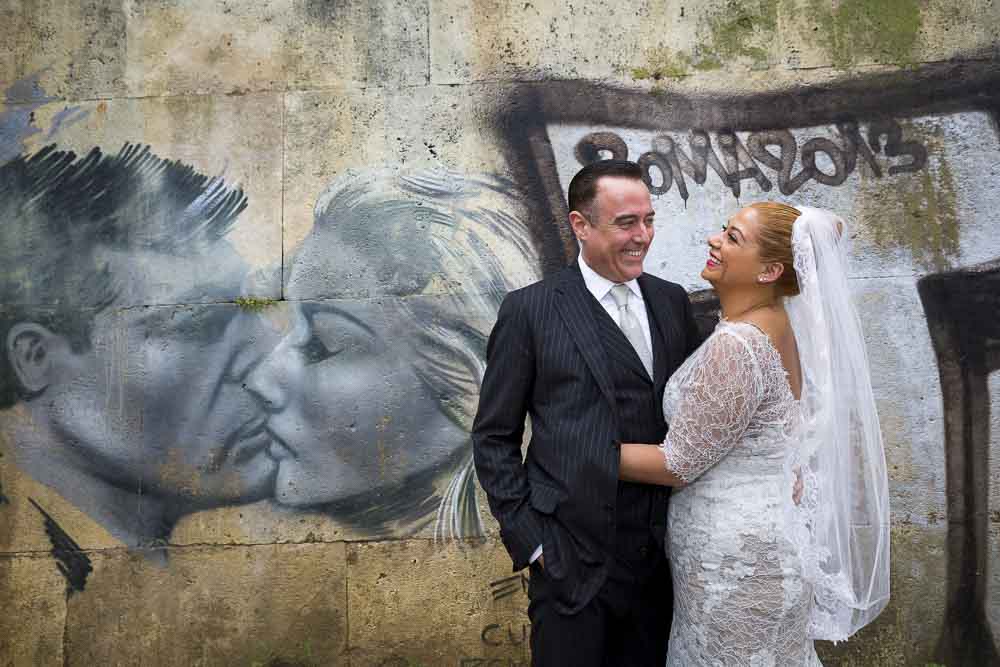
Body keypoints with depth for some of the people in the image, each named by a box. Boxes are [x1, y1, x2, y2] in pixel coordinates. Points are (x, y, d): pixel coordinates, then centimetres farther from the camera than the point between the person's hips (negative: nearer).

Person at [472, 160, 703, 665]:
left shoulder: (672, 301, 7)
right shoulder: (529, 311, -6)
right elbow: (494, 438, -3)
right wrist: (528, 538, -8)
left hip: (662, 554, 4)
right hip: (573, 562, -4)